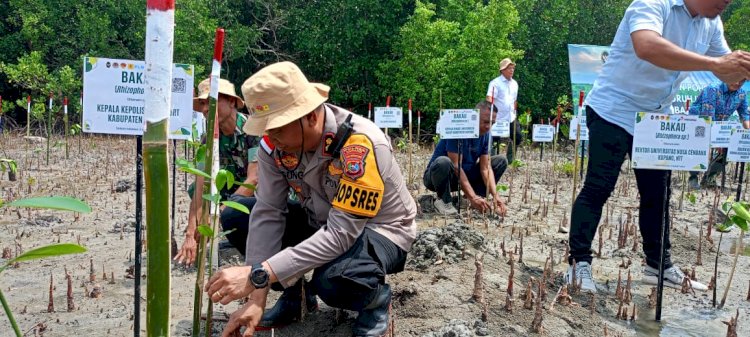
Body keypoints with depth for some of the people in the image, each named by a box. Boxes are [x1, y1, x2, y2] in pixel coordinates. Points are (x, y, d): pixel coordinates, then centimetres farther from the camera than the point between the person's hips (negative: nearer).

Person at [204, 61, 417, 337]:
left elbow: (341, 234, -36)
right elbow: (267, 214, -16)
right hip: (322, 221, 6)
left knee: (334, 281, -38)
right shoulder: (275, 141, -16)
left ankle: (377, 298, -2)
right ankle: (295, 293, 8)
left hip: (381, 228, -6)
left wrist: (258, 274, -41)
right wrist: (256, 297, -23)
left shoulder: (362, 144, -34)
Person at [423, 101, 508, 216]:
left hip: (465, 176, 6)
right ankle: (443, 200, -16)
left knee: (501, 160, -3)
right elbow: (455, 166, -30)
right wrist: (473, 197, -36)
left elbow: (485, 168, -9)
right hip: (434, 177, -6)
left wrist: (495, 196, -24)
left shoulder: (485, 135, -6)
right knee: (443, 162, -41)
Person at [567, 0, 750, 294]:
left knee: (657, 194, 10)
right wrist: (714, 63, -40)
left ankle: (659, 266, 22)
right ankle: (579, 264, -3)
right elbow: (647, 47, -41)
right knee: (597, 189, -9)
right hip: (614, 112, -7)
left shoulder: (712, 25, 5)